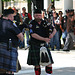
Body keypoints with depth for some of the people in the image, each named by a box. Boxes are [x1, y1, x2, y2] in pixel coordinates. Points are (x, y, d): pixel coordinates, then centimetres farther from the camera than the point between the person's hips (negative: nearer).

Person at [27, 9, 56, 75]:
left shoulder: (45, 23, 6)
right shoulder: (32, 24, -7)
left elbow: (54, 30, 9)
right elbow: (33, 35, -18)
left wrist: (52, 34, -16)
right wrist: (44, 39, -24)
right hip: (35, 46, -3)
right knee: (37, 64, 3)